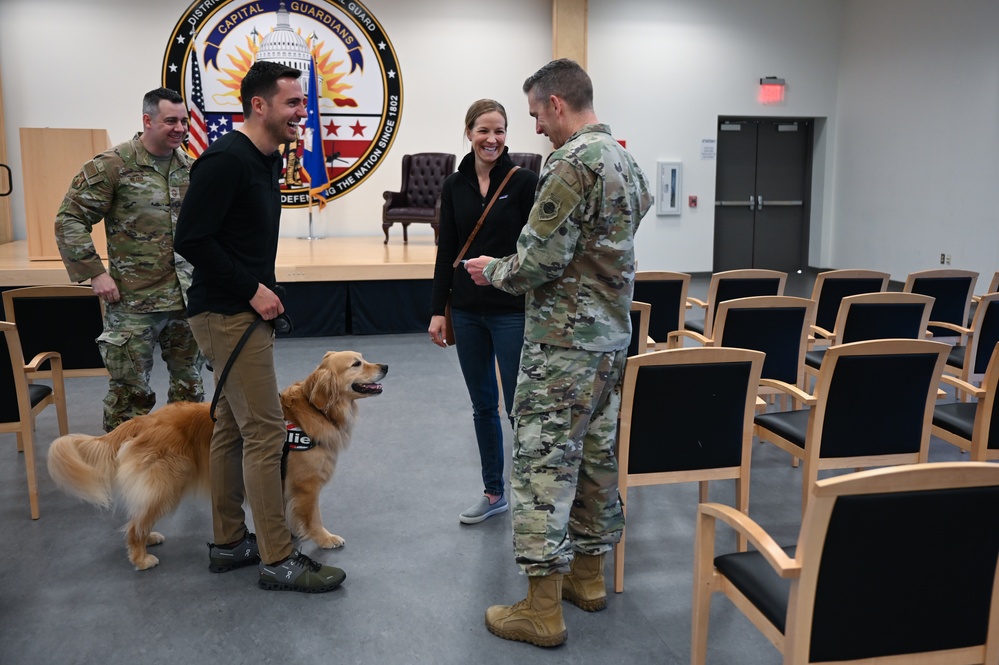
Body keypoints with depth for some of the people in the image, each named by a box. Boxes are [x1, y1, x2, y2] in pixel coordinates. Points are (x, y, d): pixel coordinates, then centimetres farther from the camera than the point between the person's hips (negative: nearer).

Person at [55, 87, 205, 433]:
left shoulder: (190, 167, 8)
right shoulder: (112, 165, -9)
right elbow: (69, 220, -8)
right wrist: (95, 272, -13)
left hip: (187, 298, 5)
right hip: (133, 301, -5)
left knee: (190, 383, 15)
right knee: (131, 391, 2)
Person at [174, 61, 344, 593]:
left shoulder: (265, 160, 13)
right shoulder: (226, 160, -17)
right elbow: (191, 240, -22)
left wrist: (262, 291, 10)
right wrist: (252, 290, -18)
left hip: (245, 313, 10)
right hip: (227, 315, -10)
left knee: (232, 427, 15)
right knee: (265, 432, -6)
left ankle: (229, 543, 26)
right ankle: (278, 560, 4)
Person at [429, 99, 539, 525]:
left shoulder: (524, 181, -5)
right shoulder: (454, 186, 7)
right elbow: (446, 251, 8)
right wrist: (437, 310, 4)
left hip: (512, 310, -4)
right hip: (467, 310, 5)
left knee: (519, 405, -1)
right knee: (482, 405, 13)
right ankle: (493, 493, 27)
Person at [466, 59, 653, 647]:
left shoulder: (573, 162, -16)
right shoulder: (625, 159, 14)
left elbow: (540, 261, -21)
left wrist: (493, 271, -1)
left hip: (564, 340, -10)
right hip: (612, 334, 10)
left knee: (544, 461, -4)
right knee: (597, 454, 16)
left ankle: (542, 608, 3)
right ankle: (589, 573, 29)